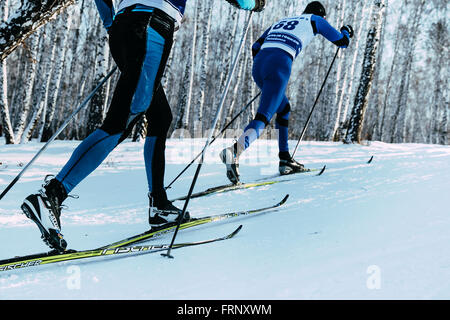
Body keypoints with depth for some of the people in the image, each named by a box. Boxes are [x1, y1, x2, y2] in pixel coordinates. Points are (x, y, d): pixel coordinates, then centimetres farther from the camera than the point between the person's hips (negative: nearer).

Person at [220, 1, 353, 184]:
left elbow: (255, 47, 32)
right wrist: (346, 32, 50)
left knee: (284, 109, 25)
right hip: (279, 67, -7)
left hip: (258, 64, 7)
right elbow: (341, 41, 27)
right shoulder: (315, 20, 21)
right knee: (263, 117, -15)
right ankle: (235, 151, -40)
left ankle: (285, 160, 22)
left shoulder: (280, 22, 34)